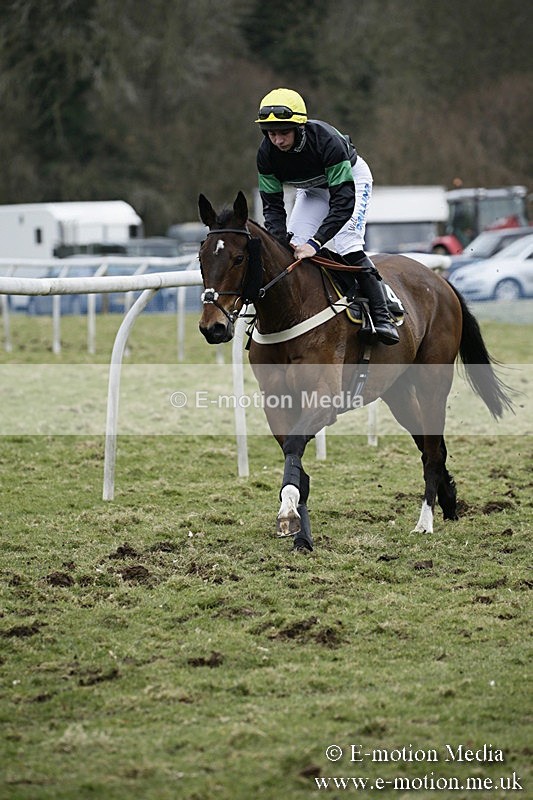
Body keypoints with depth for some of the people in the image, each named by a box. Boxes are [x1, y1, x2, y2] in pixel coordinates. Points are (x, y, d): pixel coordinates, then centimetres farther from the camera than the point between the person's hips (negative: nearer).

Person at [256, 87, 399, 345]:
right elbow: (272, 205, -18)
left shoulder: (326, 140, -40)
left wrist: (316, 242, -49)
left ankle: (381, 316, -21)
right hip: (313, 189, 5)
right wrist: (280, 243, -37)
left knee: (346, 245, -23)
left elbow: (344, 201, -41)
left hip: (351, 178, -5)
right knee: (293, 245, -9)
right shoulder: (267, 153, -25)